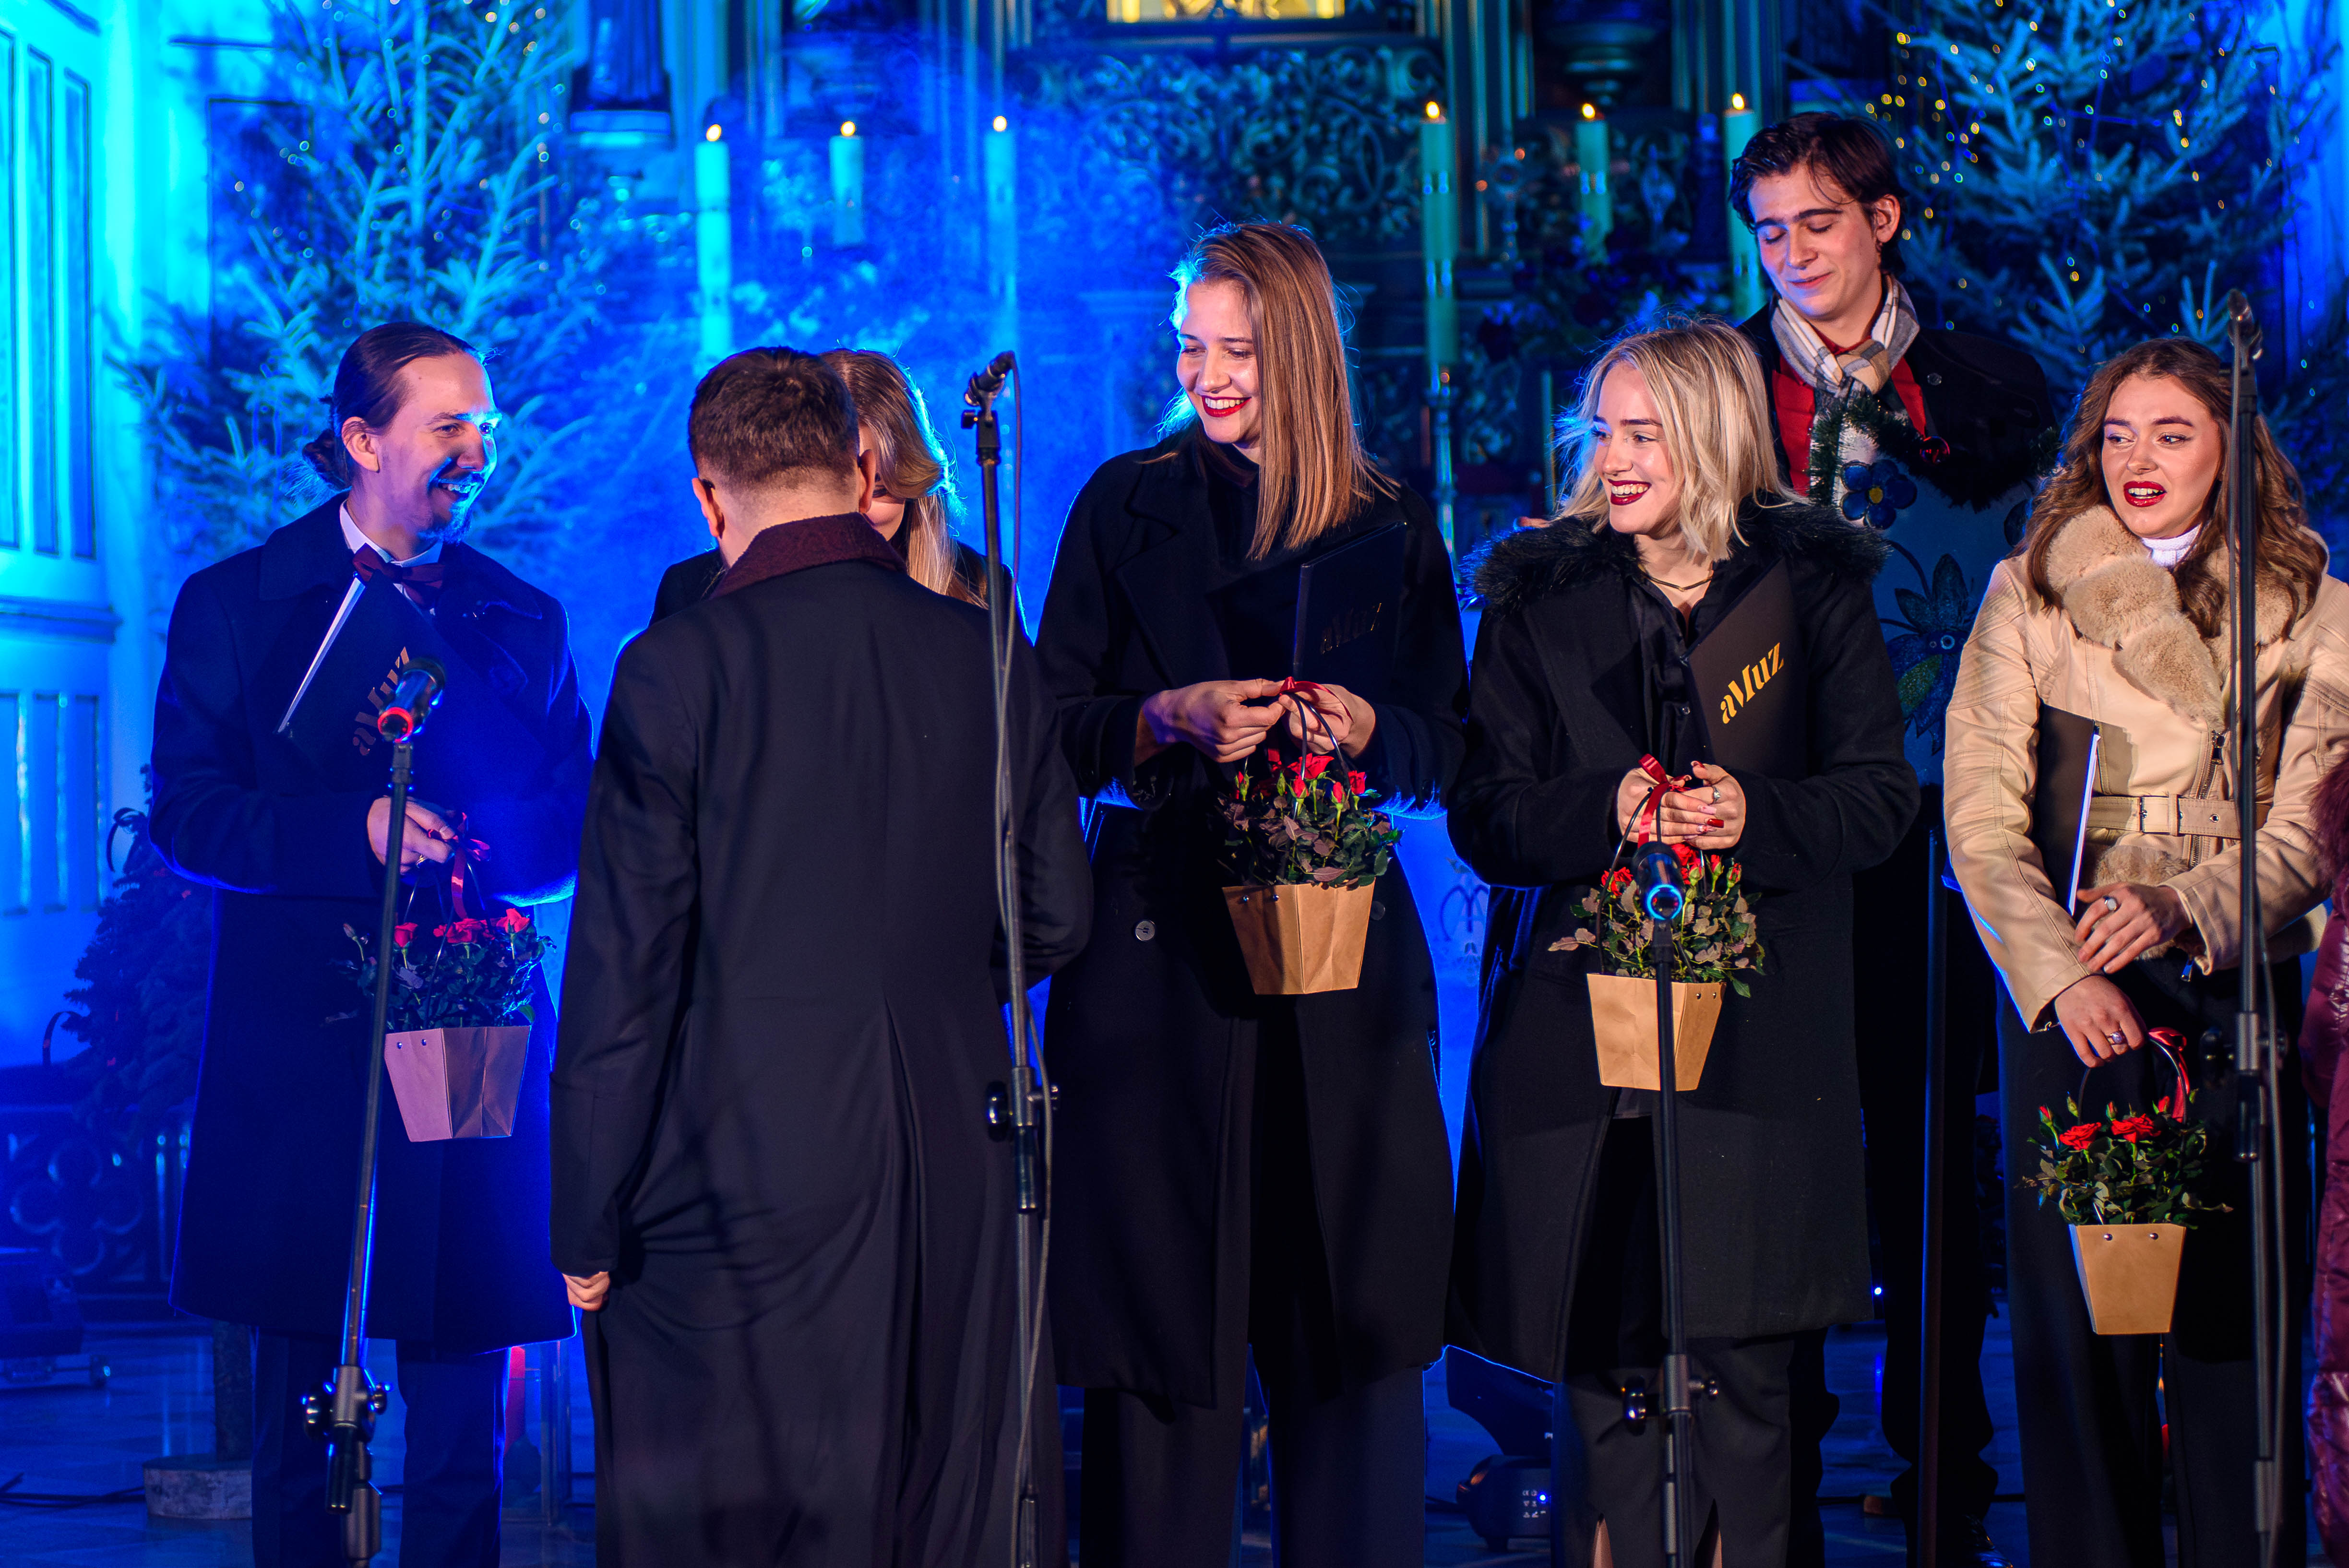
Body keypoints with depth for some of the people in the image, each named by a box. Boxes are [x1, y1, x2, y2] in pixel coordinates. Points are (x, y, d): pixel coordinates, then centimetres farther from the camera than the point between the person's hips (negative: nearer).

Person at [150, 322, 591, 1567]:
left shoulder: (525, 621, 14)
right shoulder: (236, 605, 5)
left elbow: (573, 830, 10)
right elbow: (187, 816, -4)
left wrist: (470, 844, -12)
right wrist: (355, 831, -18)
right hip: (304, 1054, -2)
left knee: (464, 1407, 3)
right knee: (303, 1403, 3)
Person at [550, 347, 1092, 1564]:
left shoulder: (679, 668, -10)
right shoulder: (987, 659, 2)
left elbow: (623, 972, -9)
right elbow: (1055, 923, 9)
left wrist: (588, 1226, -3)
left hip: (745, 1181, -4)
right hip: (958, 1183, 4)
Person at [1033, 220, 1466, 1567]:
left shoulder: (1392, 523, 10)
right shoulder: (1129, 505, 7)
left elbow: (1442, 749, 9)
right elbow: (1054, 730, 4)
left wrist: (1364, 727, -11)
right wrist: (1171, 721, -13)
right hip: (1163, 937, -1)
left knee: (1348, 1311, 0)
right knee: (1164, 1300, -2)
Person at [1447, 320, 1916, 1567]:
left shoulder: (1815, 587, 8)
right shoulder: (1538, 596, 9)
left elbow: (1881, 797, 5)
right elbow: (1484, 815, 4)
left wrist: (1757, 816, -14)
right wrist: (1608, 811, -15)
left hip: (1757, 1030, 0)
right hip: (1579, 1025, 0)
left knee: (1740, 1362, -2)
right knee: (1602, 1362, -3)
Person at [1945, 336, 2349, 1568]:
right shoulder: (2029, 594, 7)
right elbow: (1980, 812, 0)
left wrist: (2185, 909, -16)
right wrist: (2056, 972, -13)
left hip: (2234, 991, 0)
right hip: (2065, 991, 0)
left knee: (2229, 1309, -2)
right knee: (2071, 1309, 0)